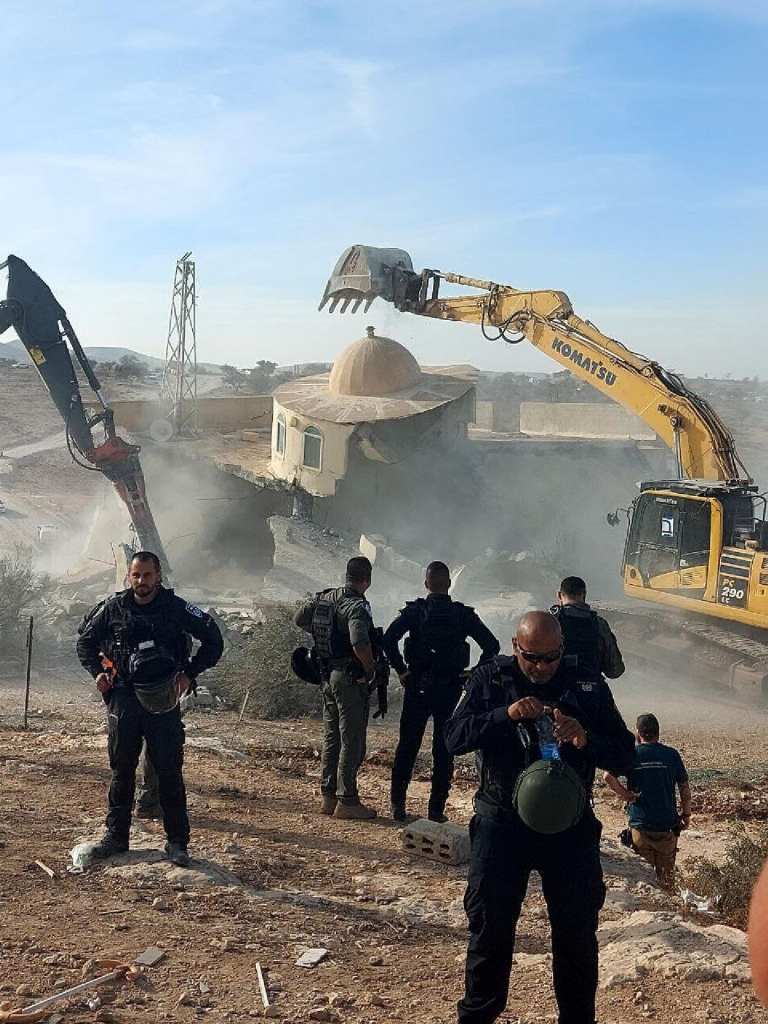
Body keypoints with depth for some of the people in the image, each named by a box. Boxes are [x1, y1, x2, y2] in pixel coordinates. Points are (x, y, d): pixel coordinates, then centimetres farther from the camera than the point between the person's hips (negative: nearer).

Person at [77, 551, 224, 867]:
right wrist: (97, 671, 4)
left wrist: (189, 674, -5)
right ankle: (116, 835, 23)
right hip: (123, 697, 2)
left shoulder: (176, 608, -4)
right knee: (121, 769, 10)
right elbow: (85, 640, 18)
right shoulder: (113, 608, 2)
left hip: (163, 699, -2)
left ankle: (177, 841, 9)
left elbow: (213, 640, 1)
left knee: (169, 771, 0)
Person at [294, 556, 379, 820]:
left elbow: (300, 619, 19)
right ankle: (347, 801, 6)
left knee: (332, 737, 16)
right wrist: (371, 668, -16)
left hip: (328, 676, 8)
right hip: (350, 679, -8)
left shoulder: (323, 597, 6)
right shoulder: (356, 605, -20)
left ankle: (328, 797, 24)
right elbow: (359, 643, -33)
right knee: (352, 741, 1)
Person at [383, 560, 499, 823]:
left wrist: (401, 669, -5)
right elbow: (492, 646, -5)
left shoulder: (414, 611, -4)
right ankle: (437, 809, 10)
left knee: (407, 746, 11)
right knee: (443, 750, 8)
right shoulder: (463, 614, -1)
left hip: (418, 686, 0)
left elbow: (388, 639, -16)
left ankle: (398, 804, 13)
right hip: (450, 689, 0)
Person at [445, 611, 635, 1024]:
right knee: (490, 927, 7)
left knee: (577, 931, 9)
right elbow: (454, 737, -10)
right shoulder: (489, 679, -1)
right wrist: (506, 715, -25)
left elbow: (624, 754, -1)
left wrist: (585, 740, -22)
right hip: (501, 823, -1)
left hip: (569, 827, 1)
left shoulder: (588, 689, 0)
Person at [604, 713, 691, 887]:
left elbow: (608, 776, -20)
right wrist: (686, 815, 12)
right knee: (666, 873, 15)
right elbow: (684, 788, 0)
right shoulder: (671, 754, -2)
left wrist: (625, 795, -8)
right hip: (667, 825, 0)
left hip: (639, 823, 0)